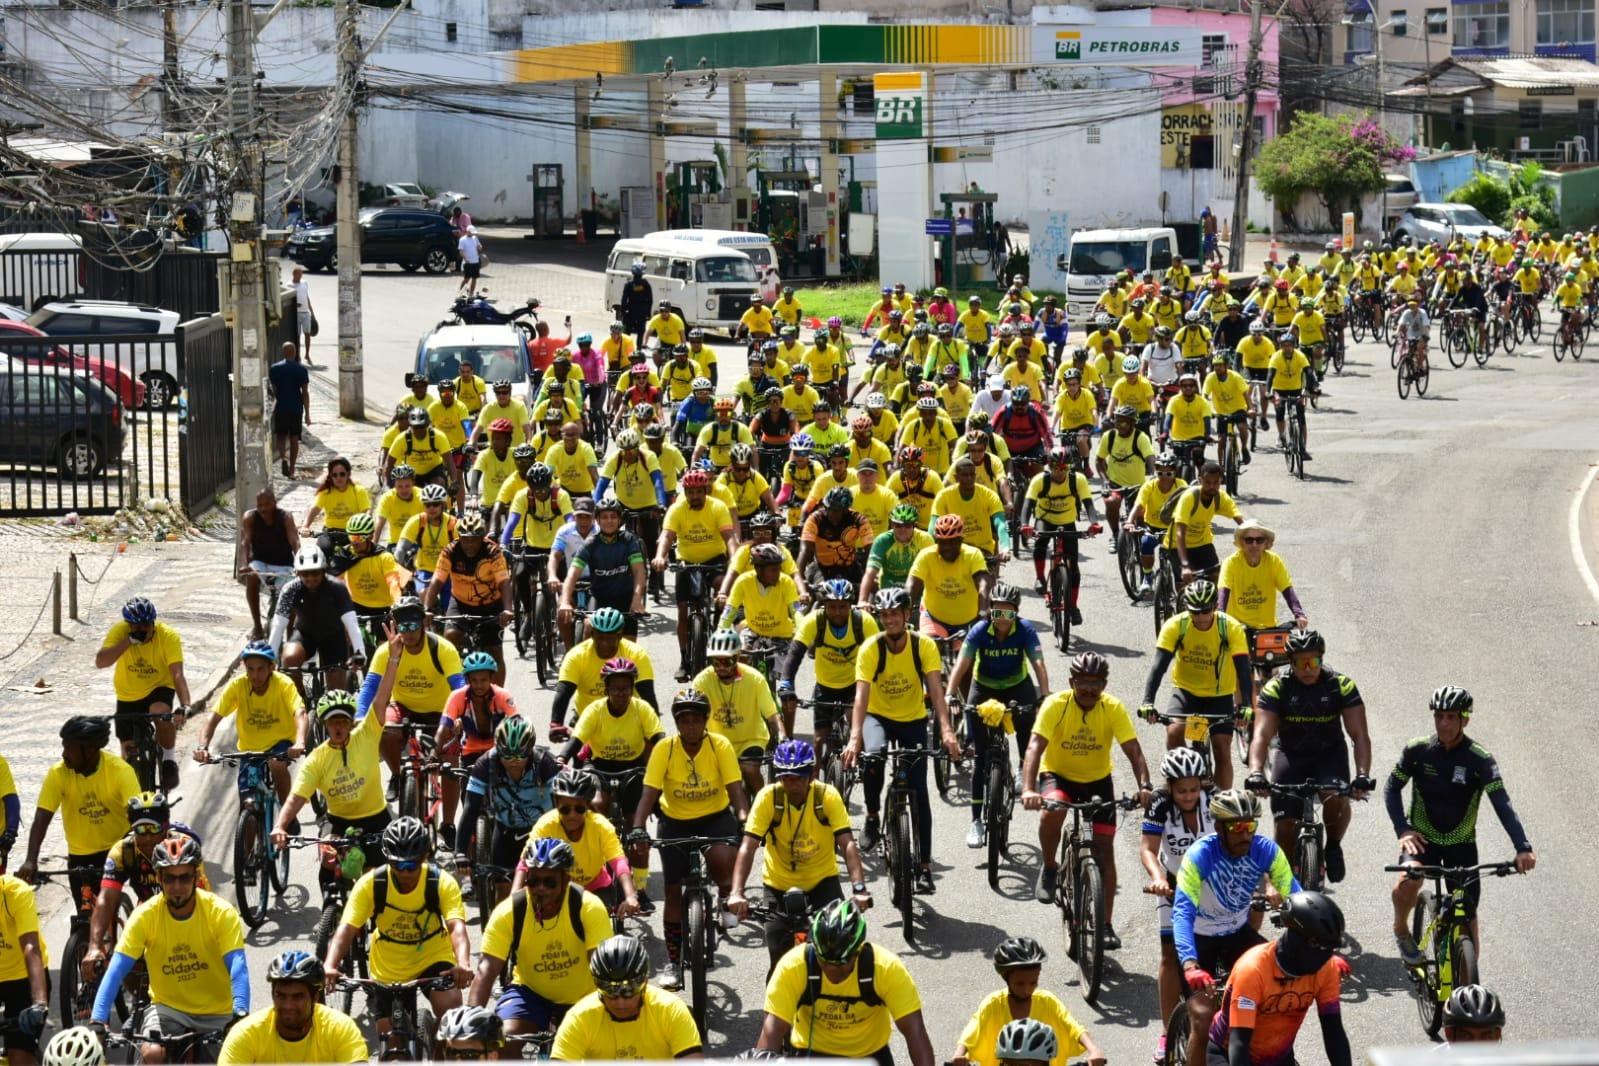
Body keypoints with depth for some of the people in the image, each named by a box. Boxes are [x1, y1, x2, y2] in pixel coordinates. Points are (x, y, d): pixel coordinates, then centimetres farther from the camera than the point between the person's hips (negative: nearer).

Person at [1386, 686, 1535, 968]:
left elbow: (1502, 804, -24)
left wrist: (1523, 848, -37)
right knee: (1409, 879, -31)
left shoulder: (1479, 759, -16)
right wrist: (1403, 830, -20)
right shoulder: (1417, 750, -11)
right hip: (1422, 837, 0)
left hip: (1461, 843, 0)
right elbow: (1392, 788, -3)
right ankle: (1401, 931, -1)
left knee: (1468, 916, -2)